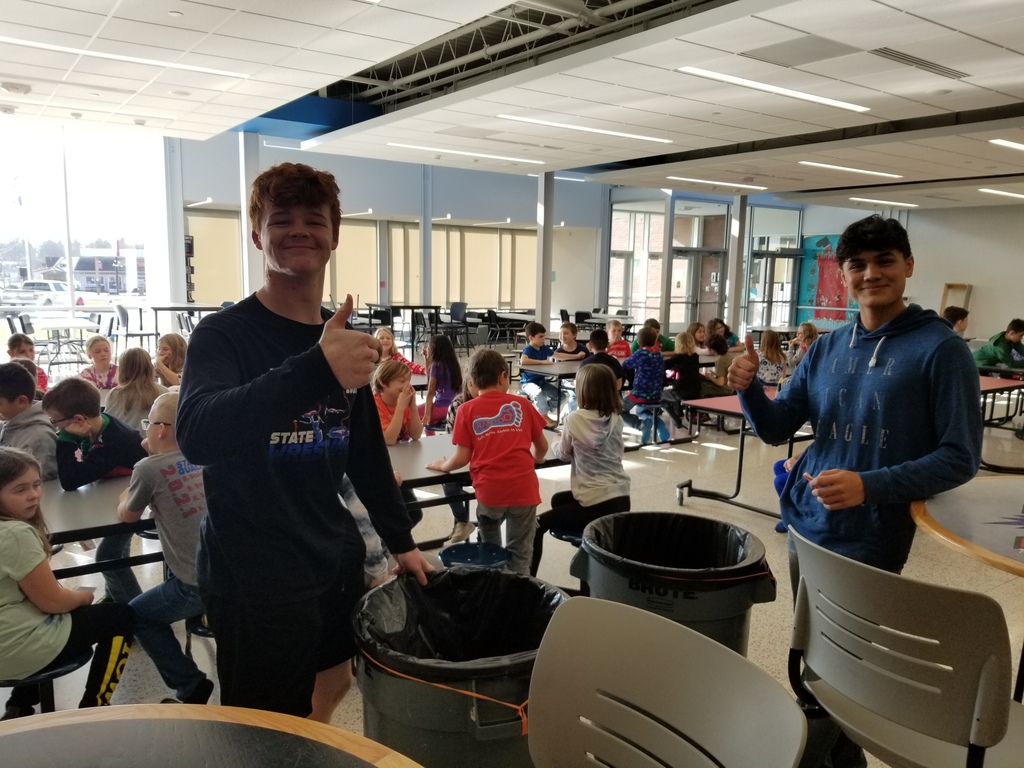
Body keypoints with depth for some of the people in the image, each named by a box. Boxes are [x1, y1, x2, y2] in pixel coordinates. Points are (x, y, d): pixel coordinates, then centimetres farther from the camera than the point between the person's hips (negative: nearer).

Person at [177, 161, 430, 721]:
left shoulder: (343, 338, 7)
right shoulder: (223, 334, -13)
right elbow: (196, 436, -32)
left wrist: (400, 540, 15)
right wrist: (316, 369, -45)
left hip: (337, 564, 6)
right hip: (253, 581, -6)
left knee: (332, 694, 21)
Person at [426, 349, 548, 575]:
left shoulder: (467, 410, 4)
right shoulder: (520, 404, 10)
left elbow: (462, 458, -1)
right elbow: (542, 447, 17)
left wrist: (442, 465, 19)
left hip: (490, 490, 0)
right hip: (524, 488, 0)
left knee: (490, 551, 25)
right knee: (519, 554, 8)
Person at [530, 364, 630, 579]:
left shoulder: (575, 419, -13)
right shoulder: (616, 419, 3)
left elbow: (563, 454, 2)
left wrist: (559, 441, 23)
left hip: (597, 504, -7)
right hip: (621, 498, 7)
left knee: (538, 524, 4)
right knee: (558, 500, 29)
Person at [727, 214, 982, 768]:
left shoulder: (940, 348, -10)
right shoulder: (826, 348, 5)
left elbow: (960, 458, -13)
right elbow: (776, 427, 6)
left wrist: (870, 486, -27)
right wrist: (748, 387, -14)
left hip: (871, 540, -5)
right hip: (806, 527, 5)